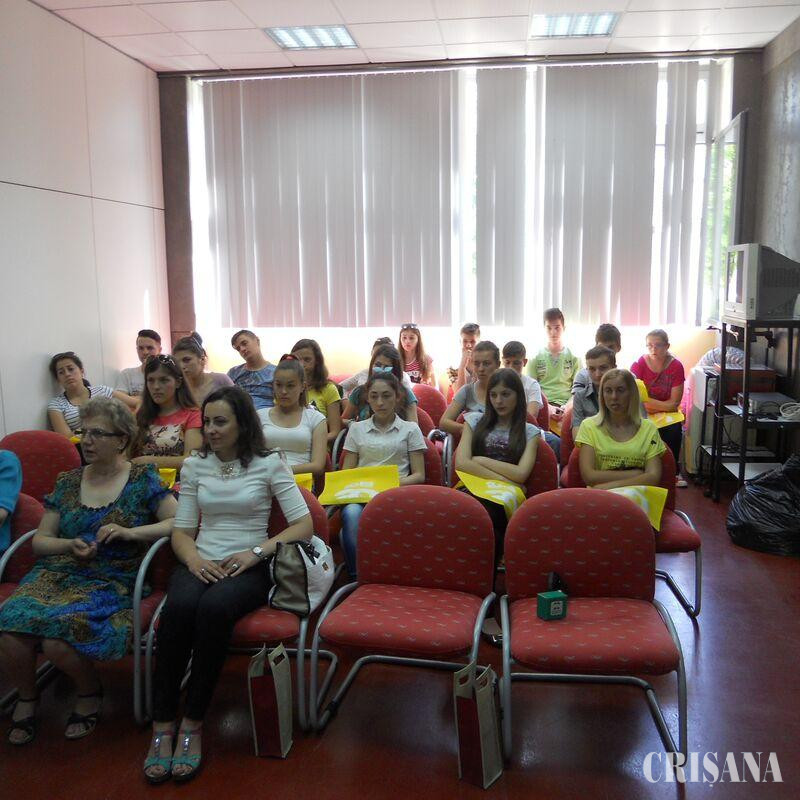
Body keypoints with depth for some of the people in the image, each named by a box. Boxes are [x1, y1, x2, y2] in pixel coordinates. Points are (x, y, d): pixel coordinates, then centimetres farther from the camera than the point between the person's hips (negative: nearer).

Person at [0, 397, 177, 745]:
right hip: (57, 574, 4)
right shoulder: (68, 481, 15)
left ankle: (89, 691, 4)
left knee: (57, 639, -30)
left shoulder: (143, 479, 4)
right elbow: (40, 540, 16)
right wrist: (70, 545, -4)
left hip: (112, 583, -4)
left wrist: (131, 533, -15)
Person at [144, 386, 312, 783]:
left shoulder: (269, 463, 2)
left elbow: (303, 525, -3)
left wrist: (256, 552, -14)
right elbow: (182, 530, 10)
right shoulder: (194, 465, 12)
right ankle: (163, 724, -23)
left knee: (214, 607, -35)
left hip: (248, 568, -2)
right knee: (178, 607, -32)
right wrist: (194, 559, -12)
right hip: (201, 563, 2)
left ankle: (192, 723, -21)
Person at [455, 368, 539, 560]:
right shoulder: (475, 421, 17)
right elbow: (461, 463, 0)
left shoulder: (530, 432, 14)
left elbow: (521, 474, -3)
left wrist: (481, 460, -1)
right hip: (474, 490, 1)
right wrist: (505, 481, -7)